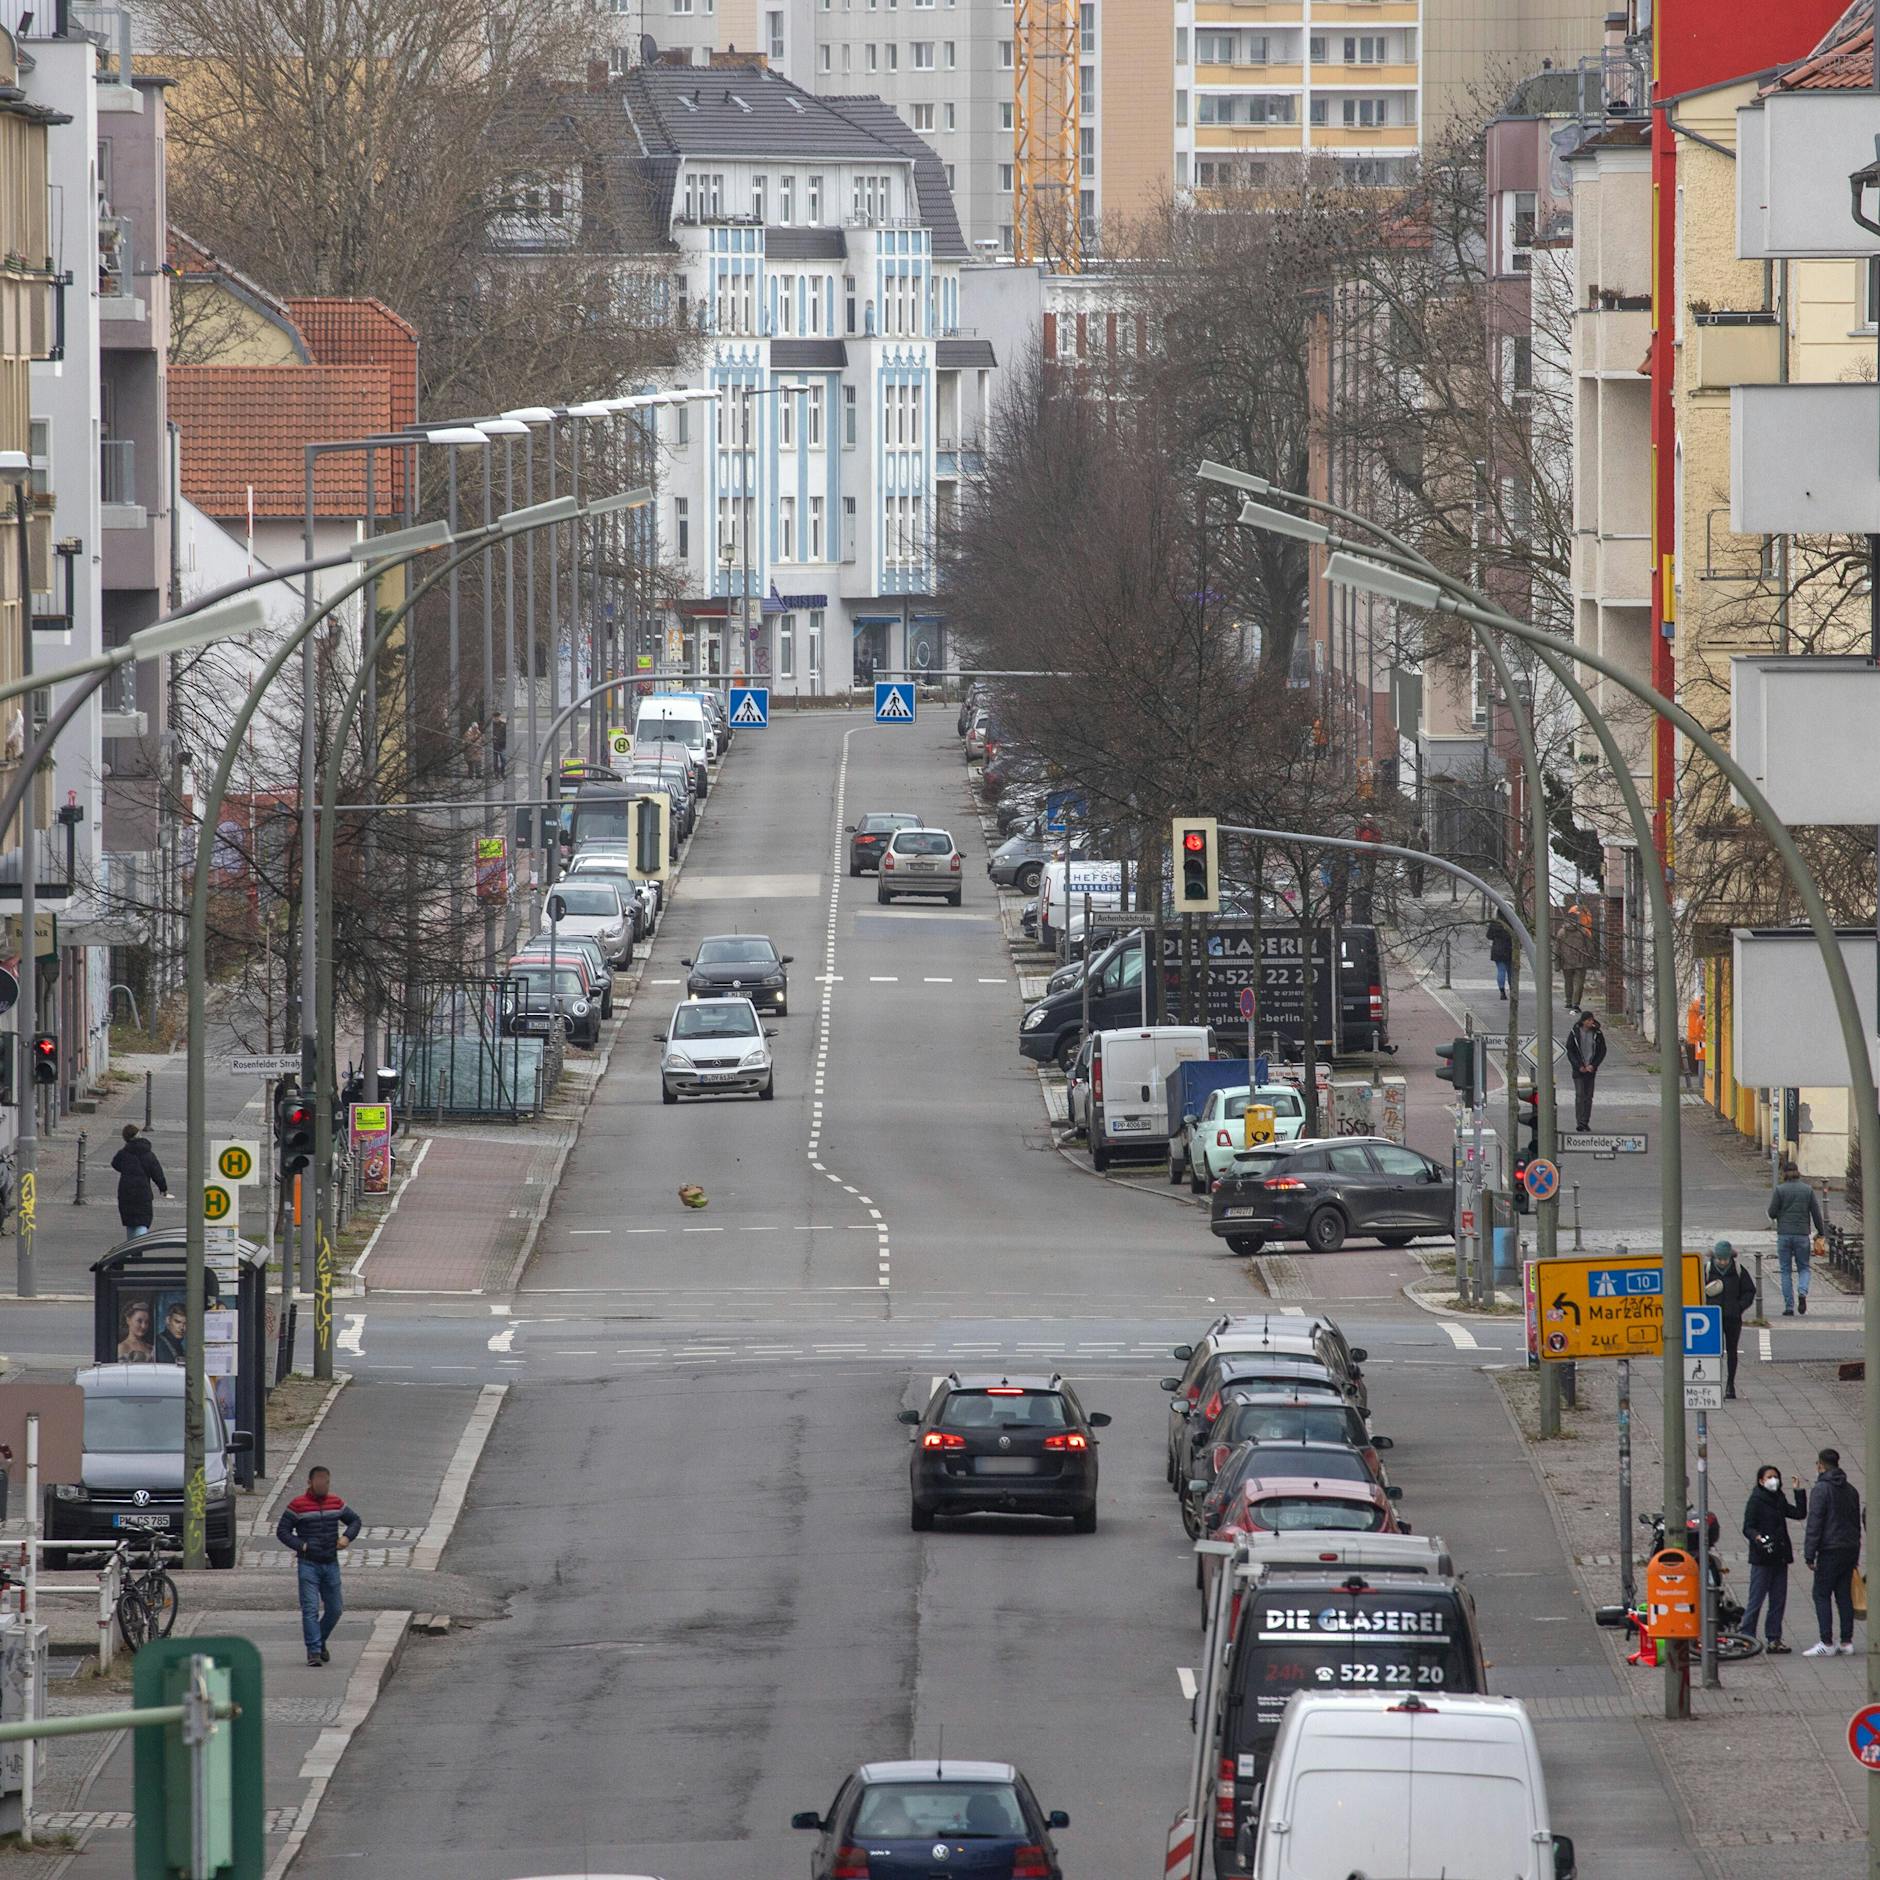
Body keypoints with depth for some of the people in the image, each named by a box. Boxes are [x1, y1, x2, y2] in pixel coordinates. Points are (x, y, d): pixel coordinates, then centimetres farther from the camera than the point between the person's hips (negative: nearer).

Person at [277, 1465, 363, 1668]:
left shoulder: (336, 1503, 7)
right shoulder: (297, 1506, -6)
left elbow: (354, 1520, 19)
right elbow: (282, 1531, -3)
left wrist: (347, 1537, -1)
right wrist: (301, 1546, -15)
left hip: (331, 1564, 4)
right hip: (308, 1565, -4)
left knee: (335, 1609, 9)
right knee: (310, 1609, -10)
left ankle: (320, 1642, 30)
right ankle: (313, 1651, -9)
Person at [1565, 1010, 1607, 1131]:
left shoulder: (1597, 1034, 1)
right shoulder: (1574, 1033, -3)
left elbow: (1602, 1051, 5)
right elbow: (1570, 1051, 0)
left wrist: (1593, 1065, -6)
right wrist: (1579, 1066, -9)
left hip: (1591, 1069, 2)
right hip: (1578, 1070, -2)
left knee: (1588, 1096, 4)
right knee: (1580, 1095, -9)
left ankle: (1585, 1122, 9)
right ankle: (1579, 1122, -10)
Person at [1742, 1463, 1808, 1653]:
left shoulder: (1779, 1500, 14)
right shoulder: (1755, 1501, -6)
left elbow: (1800, 1514, 12)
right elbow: (1747, 1528, -10)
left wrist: (1798, 1491, 6)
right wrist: (1757, 1537, -31)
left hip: (1780, 1557, 7)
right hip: (1762, 1558, -7)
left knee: (1778, 1600, 7)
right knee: (1756, 1599, -6)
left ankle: (1774, 1638, 13)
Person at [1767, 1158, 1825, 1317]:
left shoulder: (1780, 1190, -4)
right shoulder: (1808, 1190, 1)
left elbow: (1772, 1213, -4)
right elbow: (1816, 1214, 3)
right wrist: (1821, 1232, 12)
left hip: (1784, 1234, -1)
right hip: (1802, 1235, 1)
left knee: (1786, 1271, 7)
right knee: (1803, 1268, 13)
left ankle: (1789, 1306, 3)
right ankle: (1802, 1292, -16)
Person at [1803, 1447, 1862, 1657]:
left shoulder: (1821, 1489, -9)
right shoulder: (1851, 1490, 14)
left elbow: (1814, 1523, -13)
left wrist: (1809, 1554, -12)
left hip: (1830, 1551, -7)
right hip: (1850, 1549, 7)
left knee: (1822, 1595, -3)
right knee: (1844, 1596, 10)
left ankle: (1826, 1643, -9)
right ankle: (1847, 1642, 8)